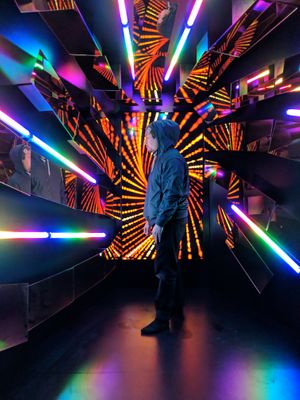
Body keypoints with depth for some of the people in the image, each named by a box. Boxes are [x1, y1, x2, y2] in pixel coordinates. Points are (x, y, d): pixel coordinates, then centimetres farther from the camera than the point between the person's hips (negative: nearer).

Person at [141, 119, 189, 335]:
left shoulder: (173, 159, -14)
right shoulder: (161, 158, 16)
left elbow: (172, 195, -21)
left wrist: (159, 222, -22)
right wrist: (150, 219, 19)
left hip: (170, 222, -10)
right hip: (163, 221, 10)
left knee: (165, 268, -5)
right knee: (171, 265, 17)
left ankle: (163, 318, 6)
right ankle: (177, 308, 31)